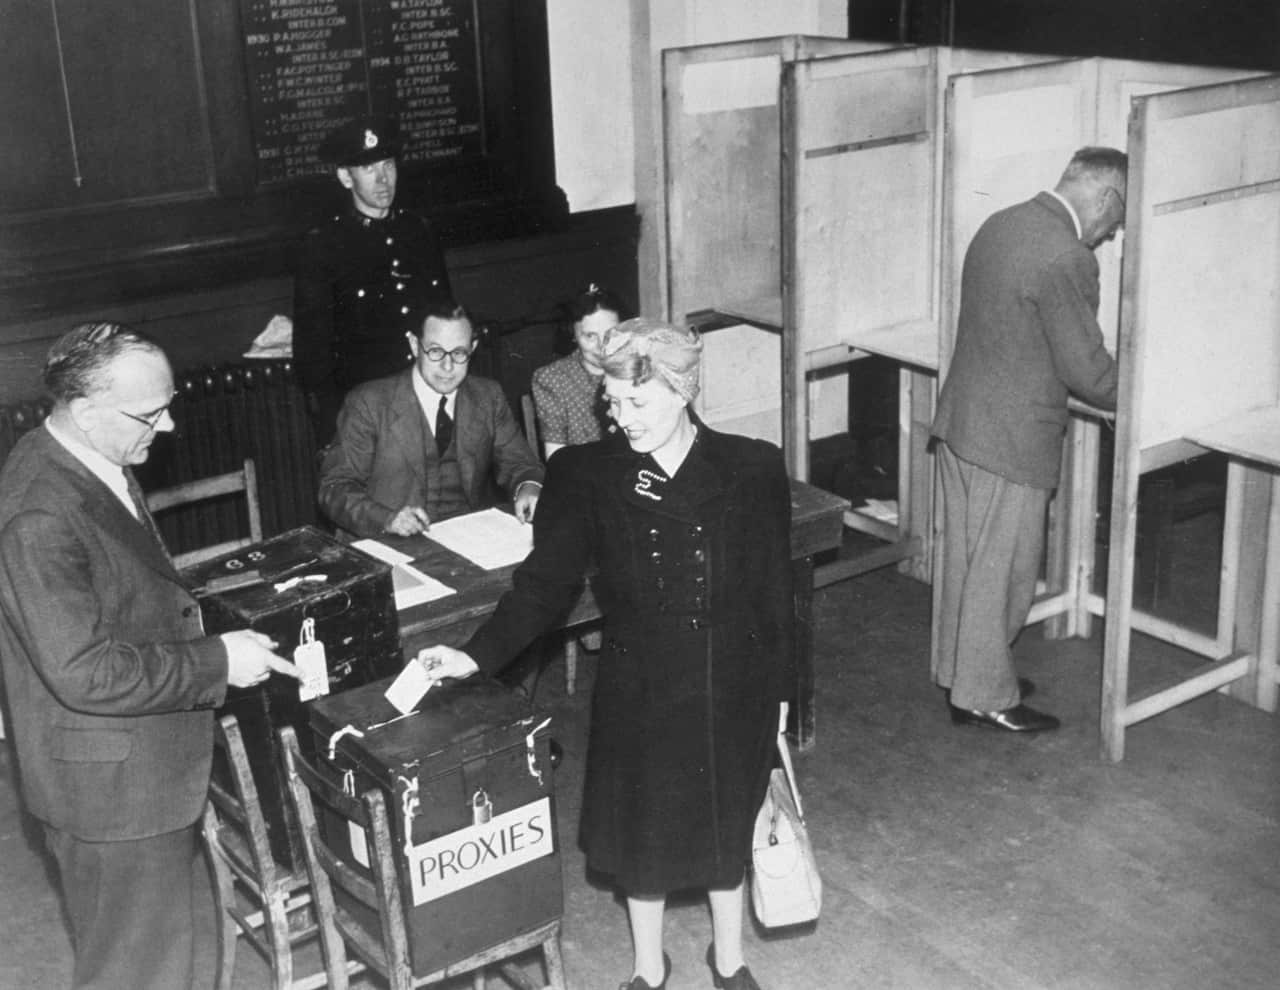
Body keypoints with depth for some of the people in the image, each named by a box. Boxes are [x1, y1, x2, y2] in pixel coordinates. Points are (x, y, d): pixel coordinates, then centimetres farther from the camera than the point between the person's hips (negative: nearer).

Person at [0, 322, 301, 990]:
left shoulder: (92, 464, 2)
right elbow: (85, 672, -28)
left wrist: (182, 610, 8)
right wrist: (217, 662, -23)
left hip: (142, 765, 9)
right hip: (110, 785, -9)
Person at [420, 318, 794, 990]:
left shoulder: (753, 470, -10)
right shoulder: (586, 476, -10)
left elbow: (774, 591, -3)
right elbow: (546, 581, -11)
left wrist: (777, 692, 1)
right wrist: (477, 655, -23)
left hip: (733, 689, 0)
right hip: (640, 693, 0)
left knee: (727, 826, 19)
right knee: (642, 833, 16)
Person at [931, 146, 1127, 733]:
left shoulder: (1000, 225, 7)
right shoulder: (1067, 259, -22)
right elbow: (1088, 371, -18)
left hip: (958, 420, 9)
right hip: (1012, 441, -9)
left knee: (965, 557, 19)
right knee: (1002, 571, 5)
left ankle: (959, 669, 34)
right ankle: (985, 695, 17)